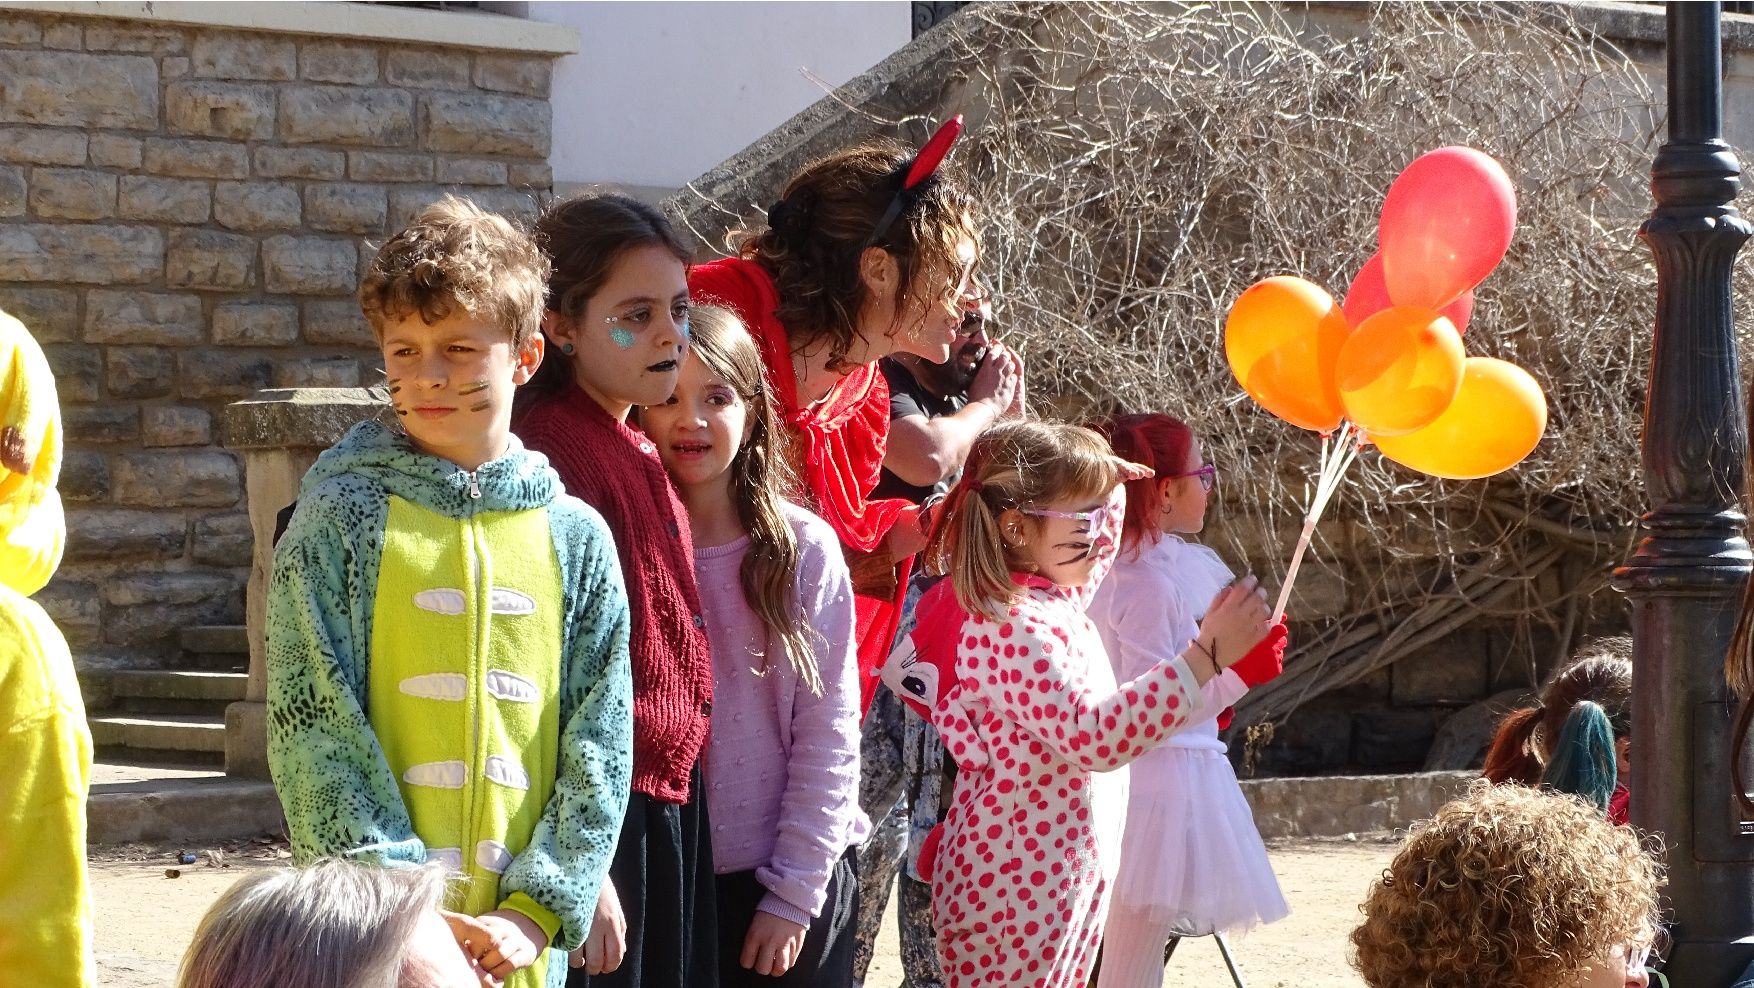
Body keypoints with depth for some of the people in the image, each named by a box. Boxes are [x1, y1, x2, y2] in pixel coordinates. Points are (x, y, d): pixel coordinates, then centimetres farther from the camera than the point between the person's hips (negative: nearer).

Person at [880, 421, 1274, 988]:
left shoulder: (1053, 597, 8)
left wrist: (1107, 480, 14)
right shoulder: (1011, 627, -22)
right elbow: (1094, 736, -32)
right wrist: (1206, 655, -33)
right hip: (1016, 887, -10)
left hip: (1067, 875, 10)